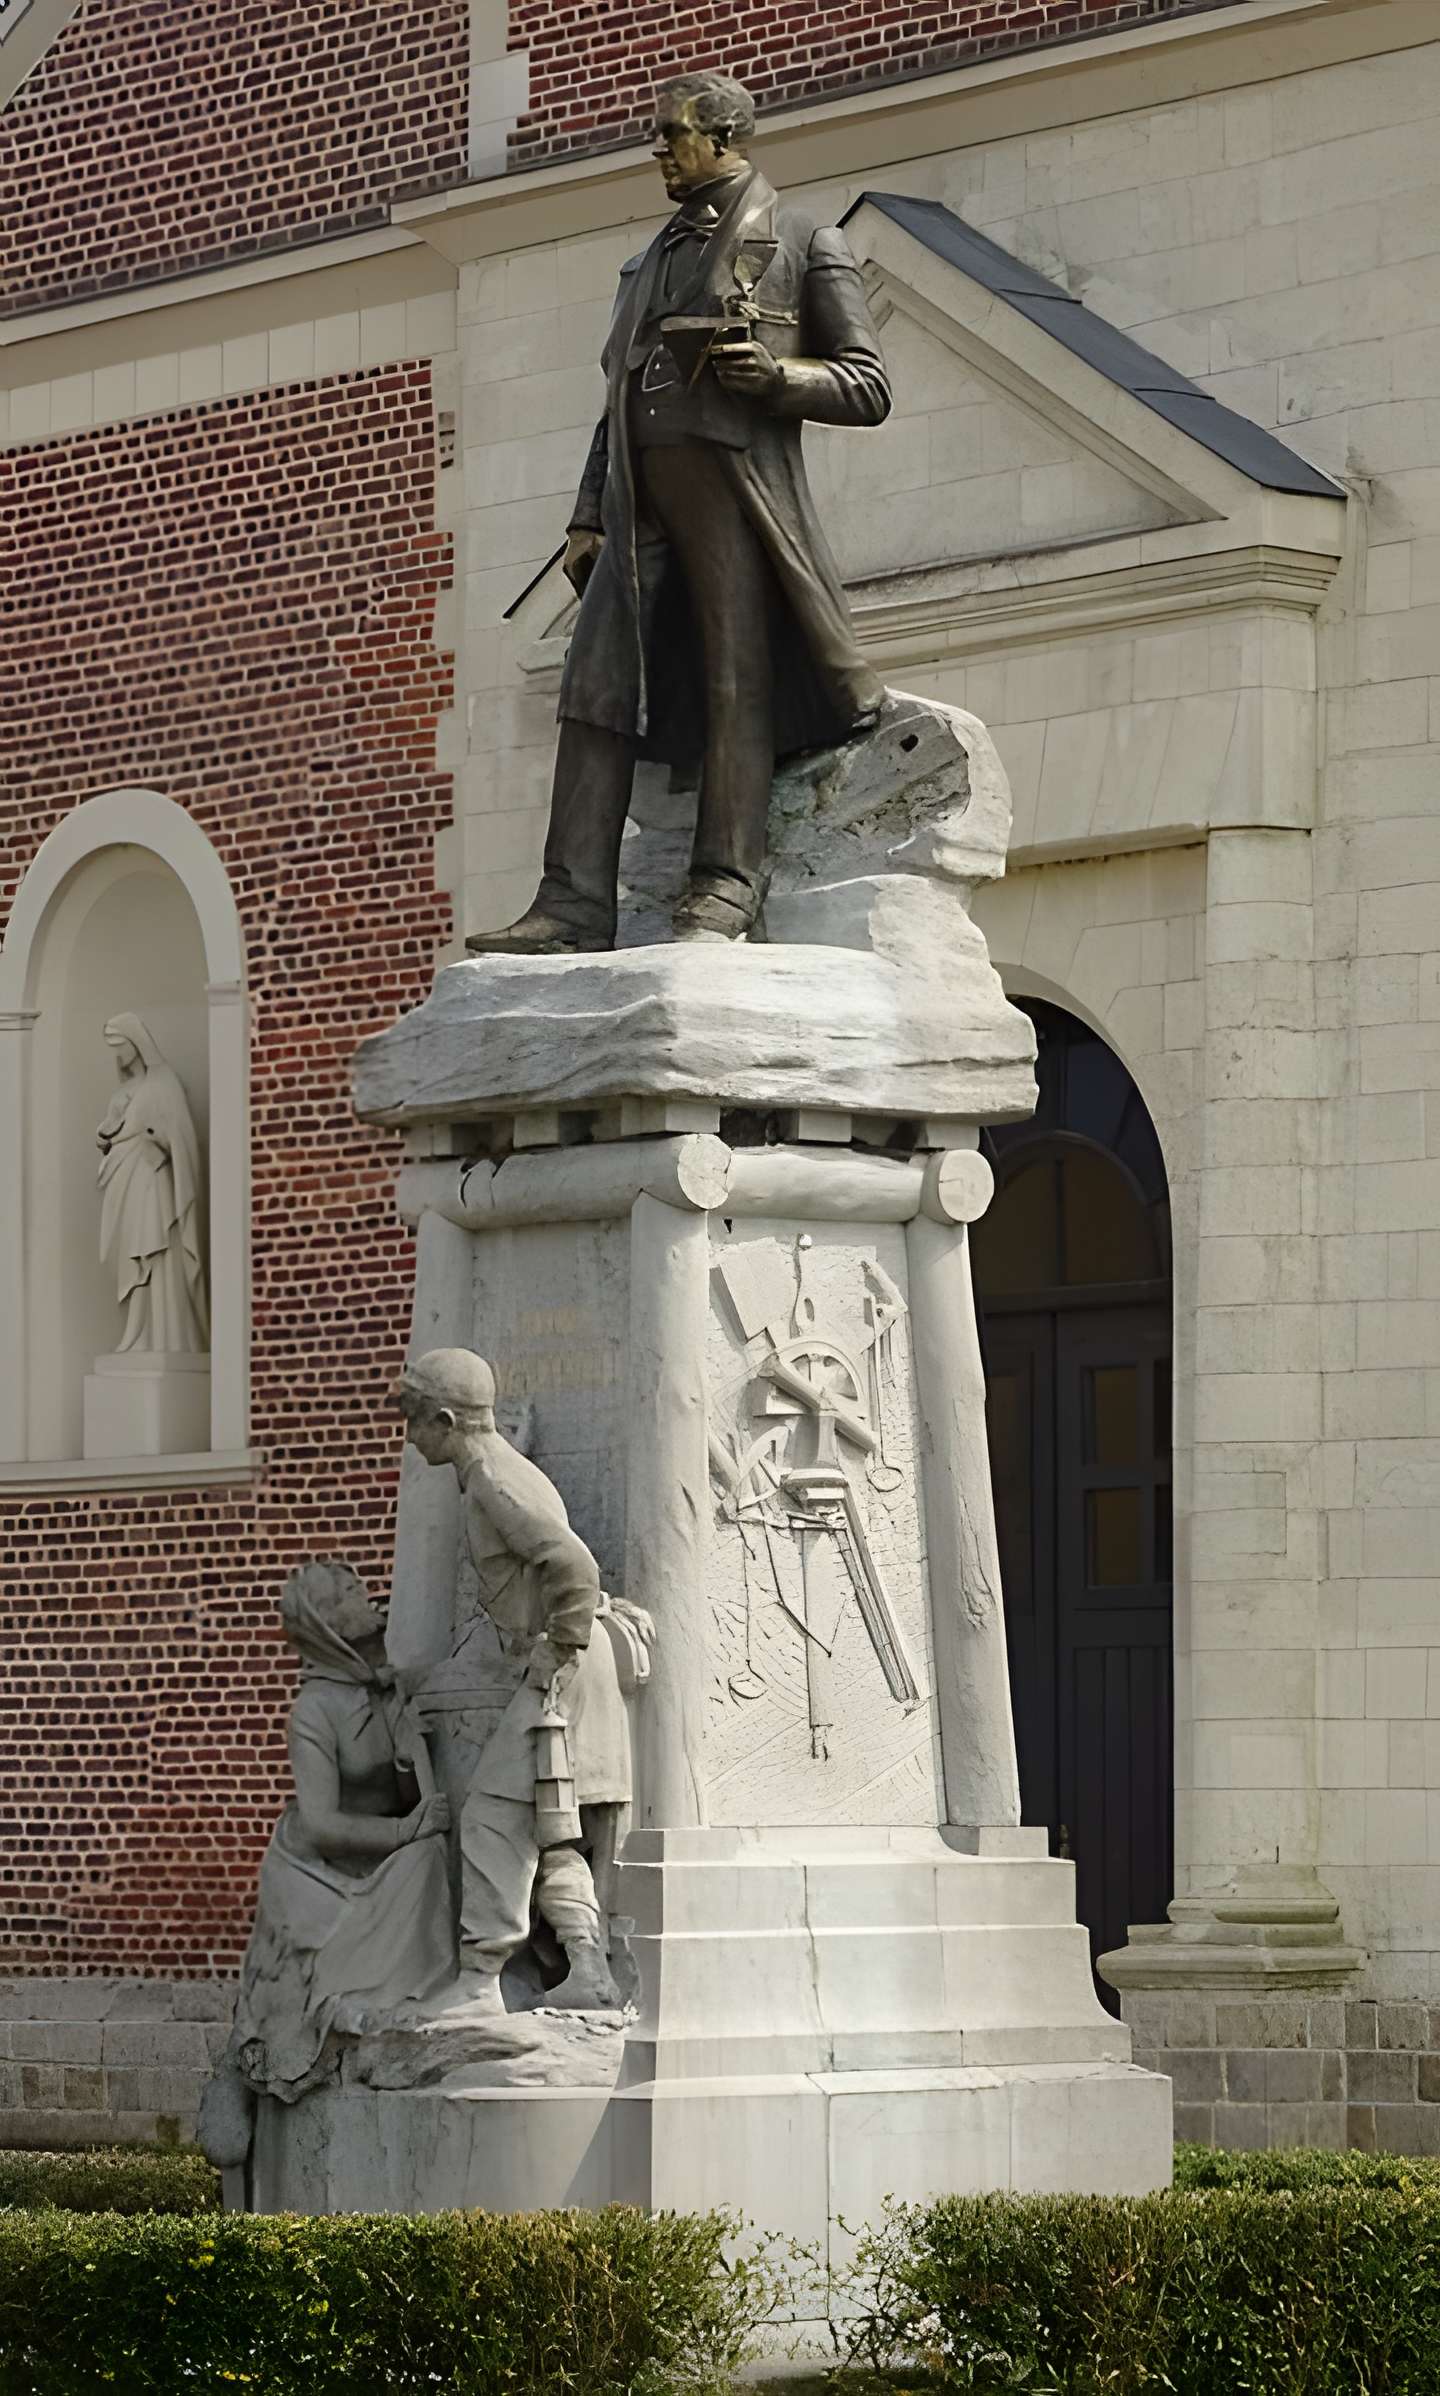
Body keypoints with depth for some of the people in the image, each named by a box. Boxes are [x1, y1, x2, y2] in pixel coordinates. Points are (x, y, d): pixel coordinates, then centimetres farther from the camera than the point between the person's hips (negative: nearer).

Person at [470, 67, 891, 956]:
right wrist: (588, 518, 15)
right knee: (597, 683, -6)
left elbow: (868, 387, 3)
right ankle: (576, 900, -12)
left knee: (736, 682, -9)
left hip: (735, 482, -6)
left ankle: (728, 886, -9)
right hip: (642, 495, 6)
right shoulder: (655, 260, 27)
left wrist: (775, 374, -14)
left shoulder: (806, 245, 8)